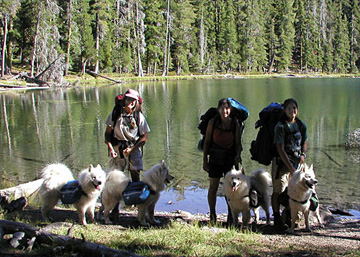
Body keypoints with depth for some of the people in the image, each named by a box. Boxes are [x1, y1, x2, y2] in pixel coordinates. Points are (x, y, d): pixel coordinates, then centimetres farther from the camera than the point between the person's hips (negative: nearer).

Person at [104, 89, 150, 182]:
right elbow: (107, 133, 2)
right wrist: (110, 148, -11)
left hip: (134, 148, 0)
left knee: (135, 175, -3)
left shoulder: (139, 116, -3)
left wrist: (131, 149, -11)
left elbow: (144, 137, -1)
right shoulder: (115, 113, -2)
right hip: (117, 147, 0)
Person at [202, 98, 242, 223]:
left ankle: (231, 216, 16)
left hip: (230, 159, 0)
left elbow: (238, 144, 2)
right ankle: (212, 215, 16)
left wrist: (238, 156, -17)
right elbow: (206, 142, 1)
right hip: (215, 159, 0)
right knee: (213, 187, 2)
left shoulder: (236, 124, -3)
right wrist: (205, 160, -1)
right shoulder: (213, 122, -4)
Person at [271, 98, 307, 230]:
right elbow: (280, 149, -16)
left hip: (296, 161, 6)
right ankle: (277, 219, 6)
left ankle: (289, 217, 26)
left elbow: (304, 142, 20)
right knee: (278, 191, -3)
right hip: (281, 161, -6)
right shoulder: (280, 126, -13)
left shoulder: (301, 125, 6)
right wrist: (290, 167, -20)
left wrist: (303, 154, -1)